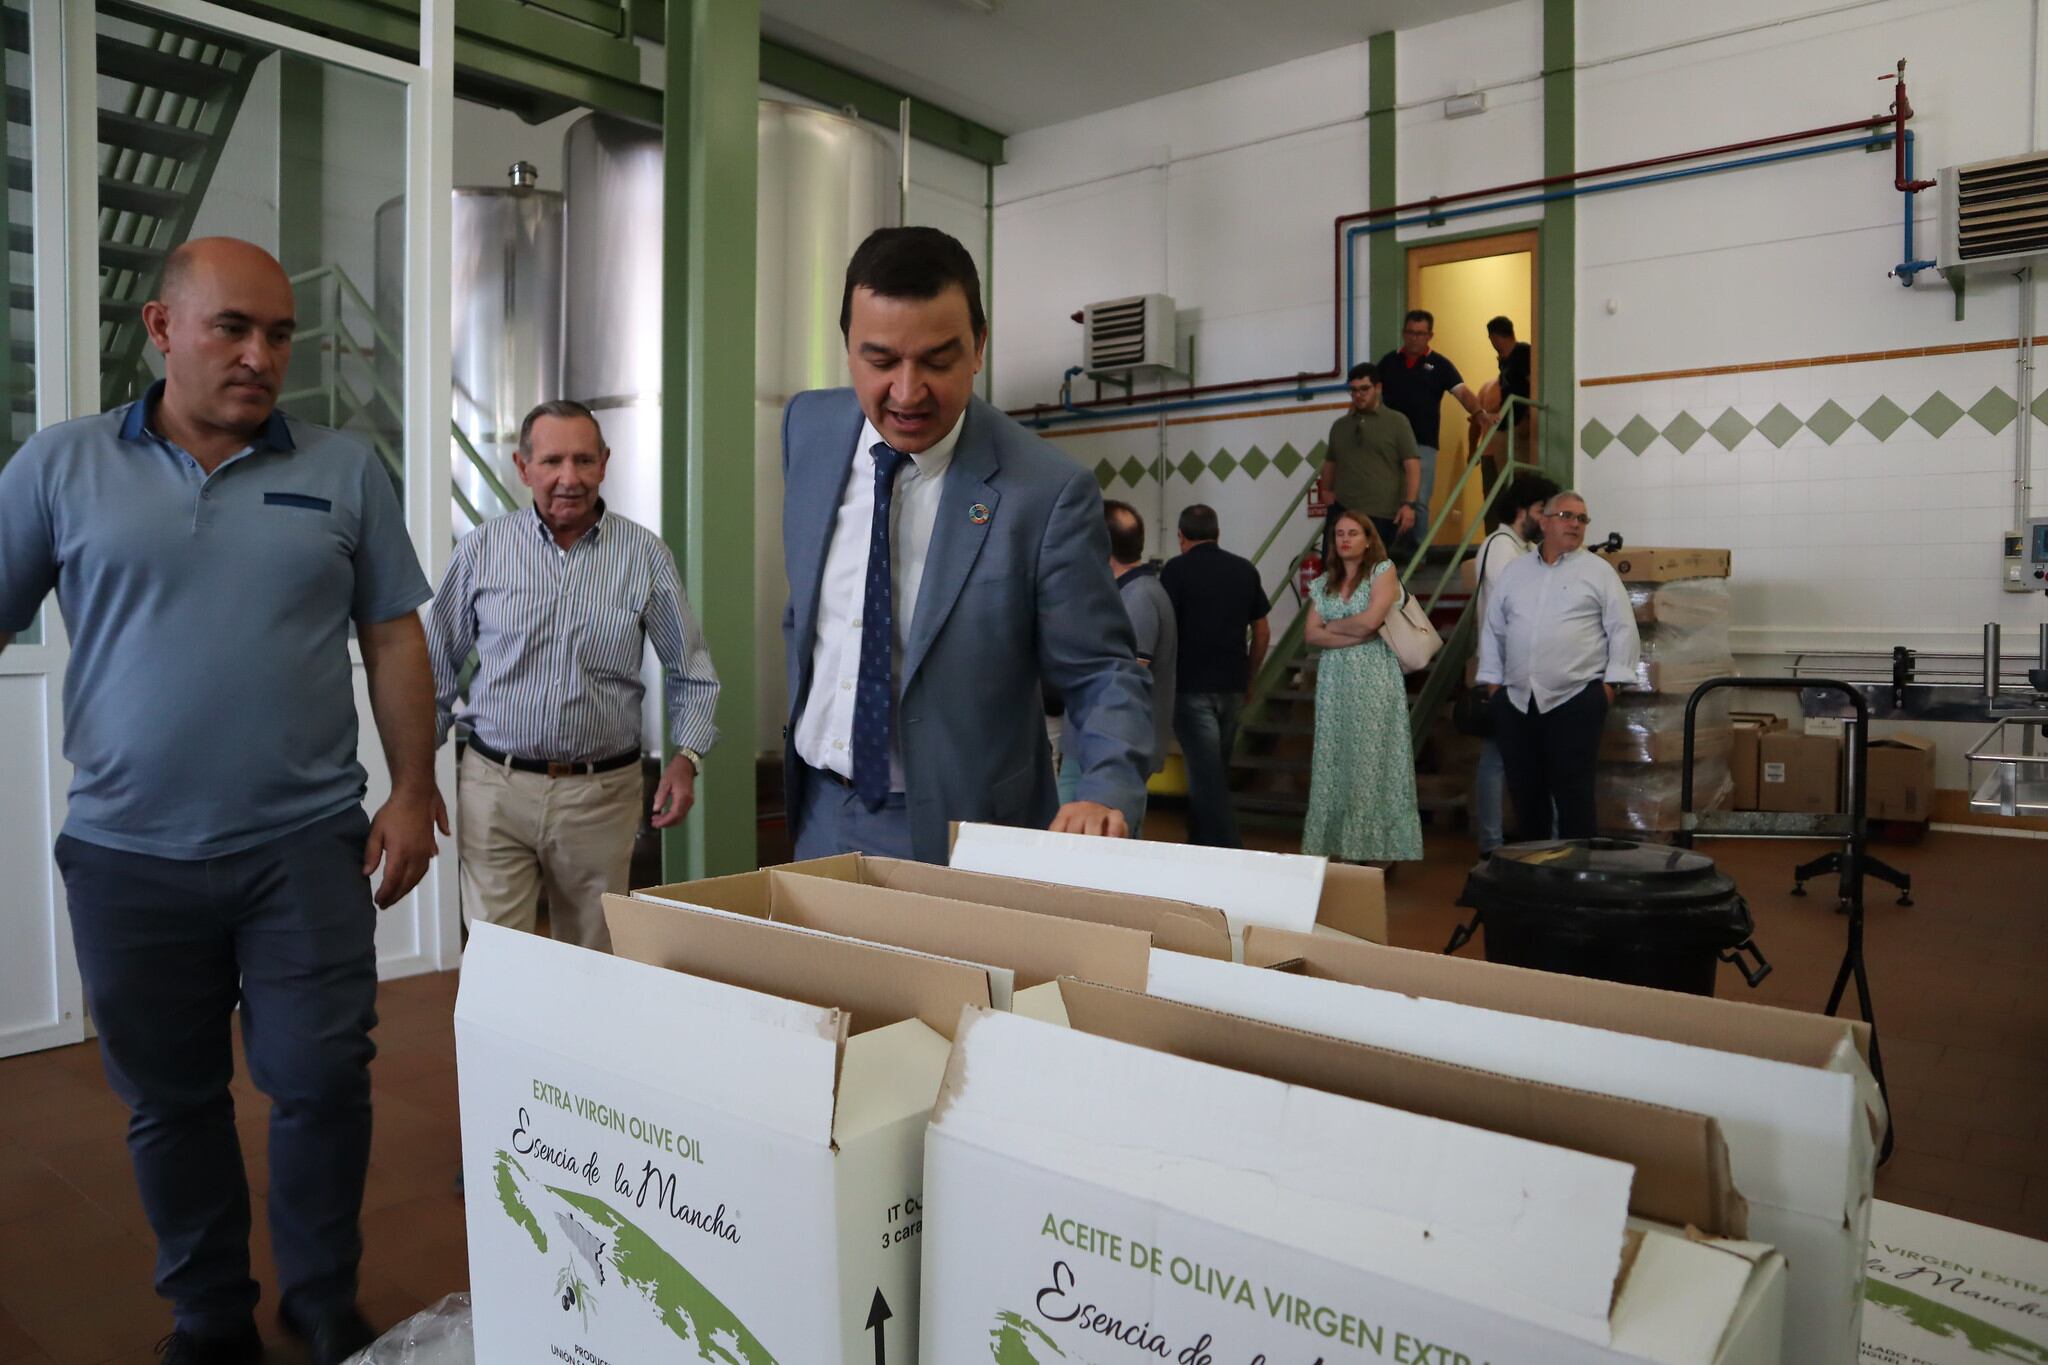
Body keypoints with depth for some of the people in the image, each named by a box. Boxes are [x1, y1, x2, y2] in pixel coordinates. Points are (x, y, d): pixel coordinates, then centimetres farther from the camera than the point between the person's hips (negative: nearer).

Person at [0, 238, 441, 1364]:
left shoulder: (343, 472, 3)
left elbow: (395, 640, 4)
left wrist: (412, 791, -2)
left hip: (308, 847, 0)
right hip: (130, 856, 1)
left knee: (322, 1083, 4)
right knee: (168, 1102, 13)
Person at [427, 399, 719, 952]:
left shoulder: (645, 555, 0)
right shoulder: (482, 548, 1)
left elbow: (692, 673, 6)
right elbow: (438, 668, 10)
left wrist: (687, 756, -7)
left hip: (601, 794, 0)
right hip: (496, 787, 0)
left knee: (596, 963, 11)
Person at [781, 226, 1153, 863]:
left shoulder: (1049, 491, -19)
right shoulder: (808, 427, -4)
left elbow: (1099, 673, -14)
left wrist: (1107, 790, -31)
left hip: (951, 833, -4)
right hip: (818, 812, 5)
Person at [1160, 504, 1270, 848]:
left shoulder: (1177, 569, -6)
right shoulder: (1245, 570, 8)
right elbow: (1262, 632, 11)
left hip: (1191, 686, -5)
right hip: (1232, 686, 5)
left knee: (1206, 775, -4)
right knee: (1215, 771, 17)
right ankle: (1201, 845, 27)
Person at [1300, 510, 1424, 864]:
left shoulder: (1383, 571, 0)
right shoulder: (1324, 583, 14)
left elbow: (1370, 620, -14)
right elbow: (1310, 633, 3)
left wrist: (1332, 626, 2)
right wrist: (1355, 635, -9)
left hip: (1374, 679, -4)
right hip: (1333, 681, 5)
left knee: (1372, 761, -4)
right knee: (1334, 760, 3)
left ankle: (1376, 845, 1)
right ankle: (1334, 843, 8)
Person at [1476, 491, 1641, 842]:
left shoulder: (1599, 571, 4)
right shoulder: (1515, 570, 13)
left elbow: (1622, 629, 0)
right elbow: (1493, 628, 15)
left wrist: (1611, 681, -6)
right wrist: (1493, 680, 9)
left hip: (1575, 699, -3)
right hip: (1516, 700, 4)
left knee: (1573, 791, -2)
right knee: (1524, 788, 10)